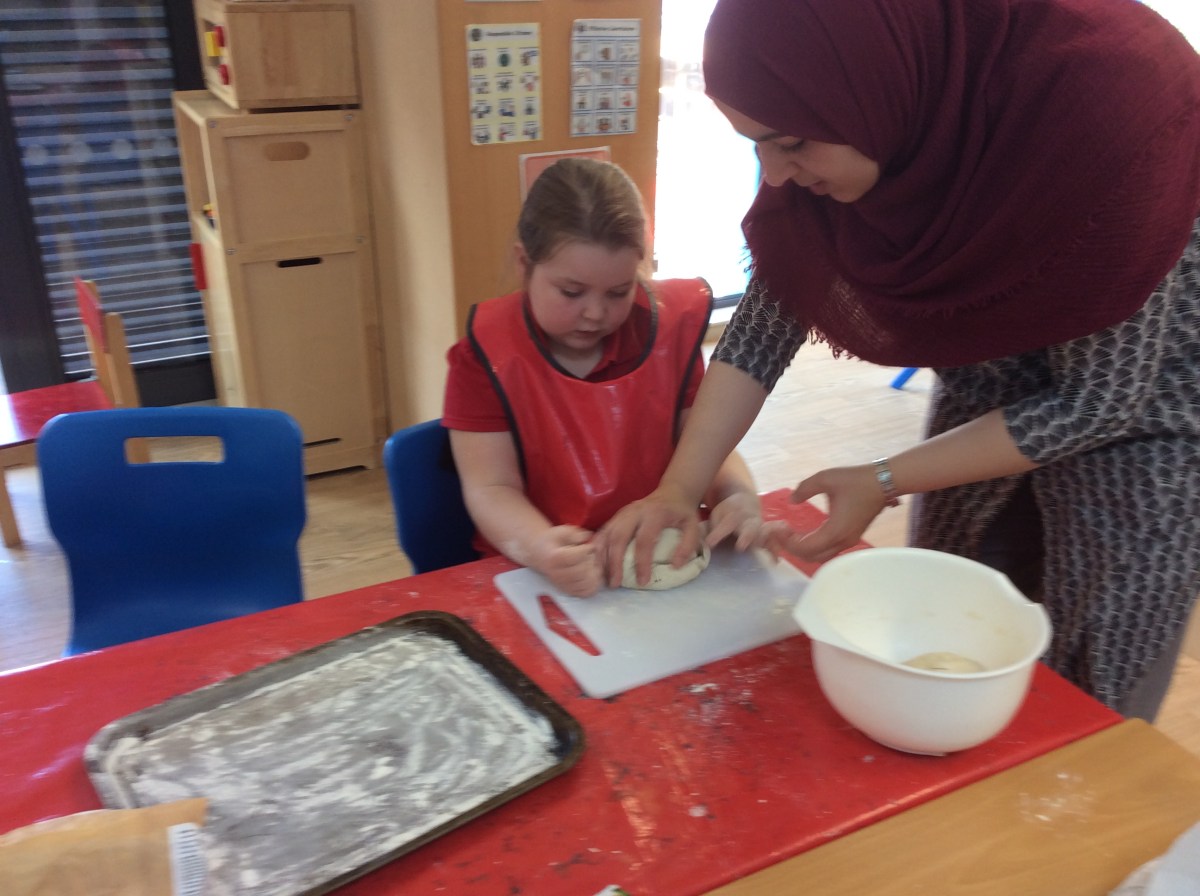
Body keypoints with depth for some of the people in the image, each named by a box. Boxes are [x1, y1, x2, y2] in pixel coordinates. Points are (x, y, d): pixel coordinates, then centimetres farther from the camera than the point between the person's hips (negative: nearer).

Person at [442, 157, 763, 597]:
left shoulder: (670, 325, -2)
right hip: (536, 577, -3)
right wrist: (540, 549, -33)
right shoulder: (486, 353, -9)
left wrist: (738, 495, -18)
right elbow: (491, 488, -12)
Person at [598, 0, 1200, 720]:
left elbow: (1099, 398, -25)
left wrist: (884, 483, -23)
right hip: (986, 403, 5)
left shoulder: (1103, 100, -33)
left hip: (1141, 402, -4)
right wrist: (677, 490, -16)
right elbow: (768, 319, -10)